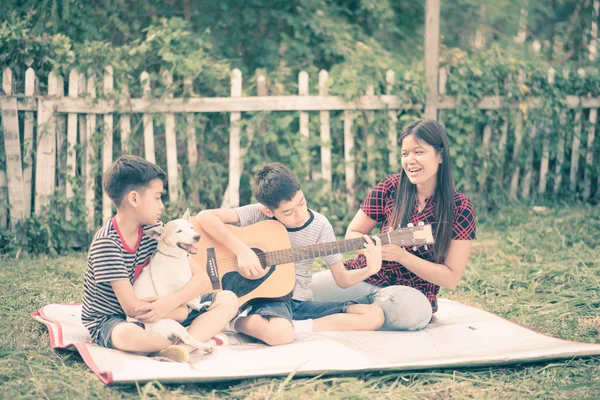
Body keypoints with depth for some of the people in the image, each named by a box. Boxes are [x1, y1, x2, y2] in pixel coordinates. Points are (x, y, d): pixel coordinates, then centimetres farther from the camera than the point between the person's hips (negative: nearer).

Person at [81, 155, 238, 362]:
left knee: (228, 300, -7)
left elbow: (201, 278, -6)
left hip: (159, 314, 7)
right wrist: (185, 312, -15)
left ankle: (183, 347, -31)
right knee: (128, 335, -44)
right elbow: (132, 307, -24)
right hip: (111, 321, -6)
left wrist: (171, 302, -25)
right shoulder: (106, 242, -21)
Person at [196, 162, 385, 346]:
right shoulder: (259, 214, -8)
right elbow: (205, 216, -21)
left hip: (300, 302, 6)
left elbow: (343, 279, 5)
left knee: (375, 315, -14)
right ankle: (240, 322, -6)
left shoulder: (320, 226, -1)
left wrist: (370, 269, -15)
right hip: (267, 296, -5)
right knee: (279, 334, -42)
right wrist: (242, 250, -29)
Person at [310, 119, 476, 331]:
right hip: (366, 274, 1)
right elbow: (352, 233, 7)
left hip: (411, 291, 0)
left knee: (413, 310, -39)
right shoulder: (390, 187, -3)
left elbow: (451, 277, -10)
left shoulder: (460, 208, -8)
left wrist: (401, 255, -23)